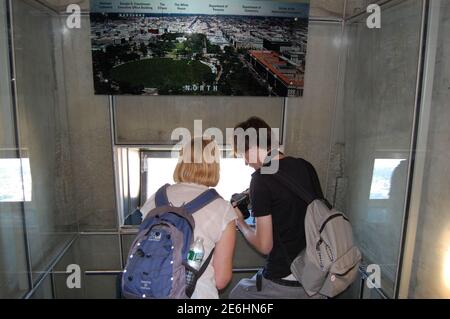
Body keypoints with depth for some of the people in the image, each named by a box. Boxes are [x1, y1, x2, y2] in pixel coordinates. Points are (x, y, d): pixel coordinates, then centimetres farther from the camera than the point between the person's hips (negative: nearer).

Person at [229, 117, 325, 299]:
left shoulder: (262, 179, -17)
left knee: (236, 294, 18)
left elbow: (264, 246, -16)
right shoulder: (306, 167, 1)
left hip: (283, 282, -6)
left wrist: (240, 222, 2)